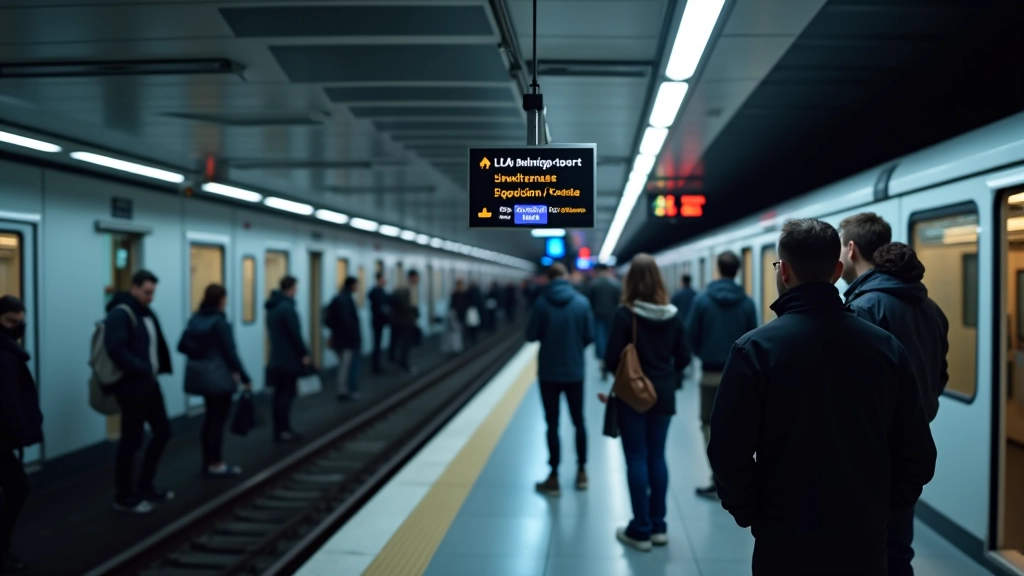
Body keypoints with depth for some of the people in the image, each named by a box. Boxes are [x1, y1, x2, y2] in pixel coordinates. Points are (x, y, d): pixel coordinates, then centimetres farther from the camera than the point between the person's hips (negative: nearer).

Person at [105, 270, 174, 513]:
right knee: (131, 440, -1)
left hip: (149, 383, 9)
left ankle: (145, 487, 27)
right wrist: (142, 370, -26)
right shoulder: (120, 314, -14)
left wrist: (156, 369, 2)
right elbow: (116, 349, -25)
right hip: (131, 385, -9)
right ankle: (124, 497, 13)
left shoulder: (147, 314, 14)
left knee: (162, 431, 14)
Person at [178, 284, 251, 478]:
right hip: (218, 375, -8)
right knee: (218, 418, 0)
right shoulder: (220, 322, -16)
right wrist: (244, 378, -11)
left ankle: (209, 461, 23)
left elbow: (183, 346, 7)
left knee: (211, 416, 17)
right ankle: (216, 465, 5)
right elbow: (230, 352, -16)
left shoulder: (196, 319, 7)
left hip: (199, 374, 8)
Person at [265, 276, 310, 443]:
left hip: (277, 357, 9)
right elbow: (295, 334, -19)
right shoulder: (287, 307, -17)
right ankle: (284, 430, -2)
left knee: (280, 393, 10)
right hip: (289, 357, -9)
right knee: (287, 393, -4)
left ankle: (279, 430, 13)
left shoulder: (272, 307, 12)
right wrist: (304, 353, -14)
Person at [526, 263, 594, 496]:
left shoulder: (541, 302, -11)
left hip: (548, 373, -1)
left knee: (552, 424, 4)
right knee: (578, 422, 15)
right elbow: (590, 336, -6)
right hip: (575, 372, 2)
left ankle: (554, 478, 7)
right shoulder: (582, 301, -7)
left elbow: (531, 336, -8)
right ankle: (581, 472, 23)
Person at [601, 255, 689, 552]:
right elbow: (683, 358, 4)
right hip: (663, 395, 4)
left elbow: (612, 359, -14)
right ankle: (658, 526, 19)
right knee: (657, 457, 12)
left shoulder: (625, 313, -14)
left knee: (637, 459, 2)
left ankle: (641, 530, 7)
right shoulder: (672, 314, 0)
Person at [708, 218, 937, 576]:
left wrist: (751, 514, 0)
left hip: (786, 541, -3)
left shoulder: (755, 349, -14)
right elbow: (917, 453, 0)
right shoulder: (887, 347, -3)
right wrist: (881, 510, 12)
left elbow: (729, 451, -15)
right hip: (865, 540, 3)